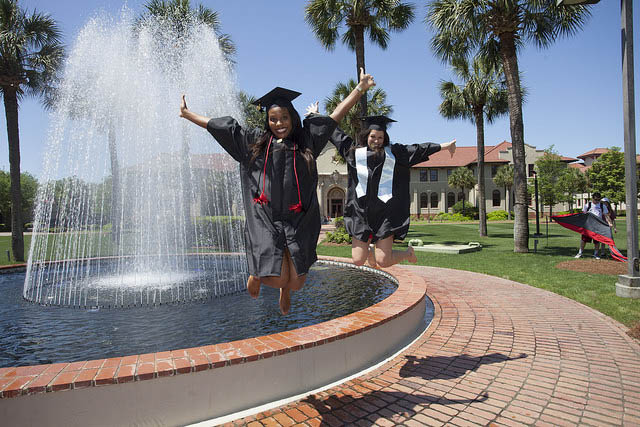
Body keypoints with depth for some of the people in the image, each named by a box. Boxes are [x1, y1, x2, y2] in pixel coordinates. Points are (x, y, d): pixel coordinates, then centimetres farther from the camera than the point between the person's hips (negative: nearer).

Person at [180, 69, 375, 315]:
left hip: (299, 221, 1)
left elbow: (336, 115, 12)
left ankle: (285, 290, 38)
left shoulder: (306, 140, 12)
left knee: (296, 282, -3)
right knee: (279, 279, -13)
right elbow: (218, 126, 17)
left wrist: (360, 88, 9)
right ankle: (257, 273, 25)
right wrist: (187, 114, 23)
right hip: (265, 219, -1)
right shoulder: (254, 142, 12)